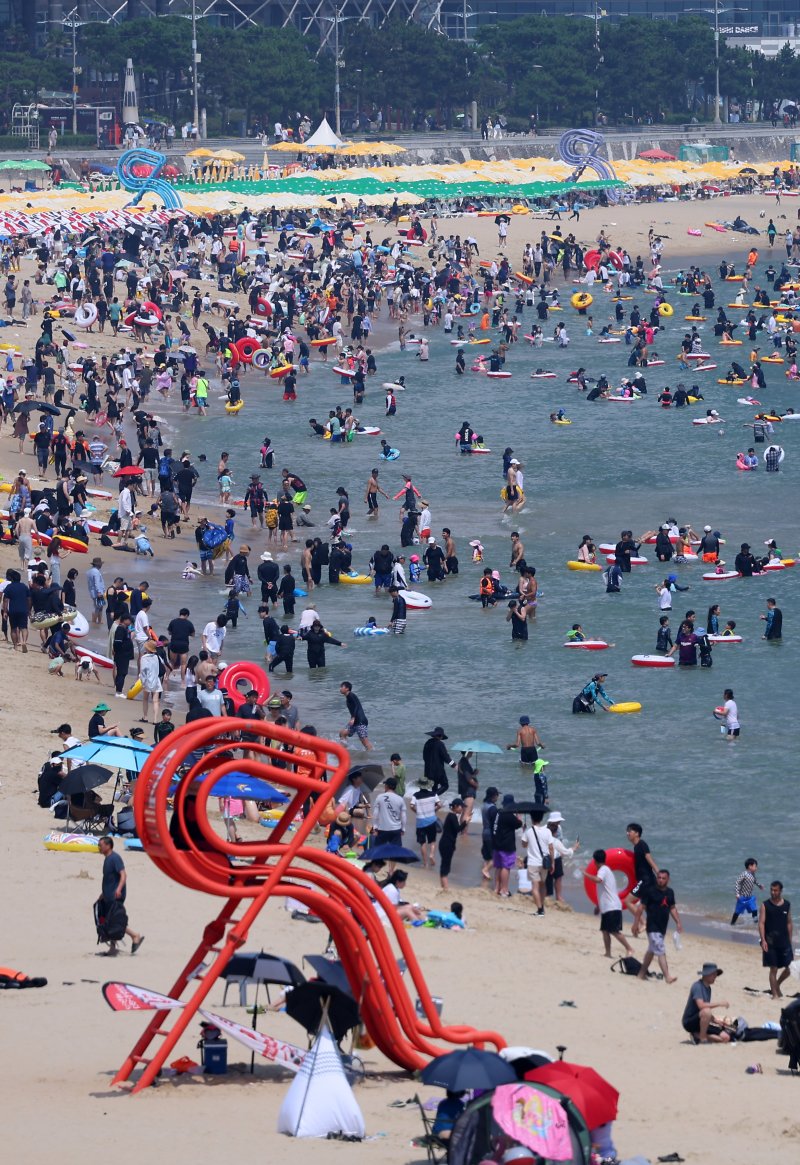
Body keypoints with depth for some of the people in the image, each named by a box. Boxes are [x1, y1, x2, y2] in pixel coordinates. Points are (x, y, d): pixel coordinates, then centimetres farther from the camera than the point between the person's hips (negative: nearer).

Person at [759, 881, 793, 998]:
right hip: (771, 943, -3)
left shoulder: (787, 904, 6)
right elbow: (761, 923, -7)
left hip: (784, 942, 3)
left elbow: (789, 923, 12)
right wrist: (763, 940, -18)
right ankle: (775, 993, 9)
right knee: (773, 969, -1)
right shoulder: (765, 905, -3)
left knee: (789, 968, 2)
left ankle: (777, 985, 26)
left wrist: (790, 940, 10)